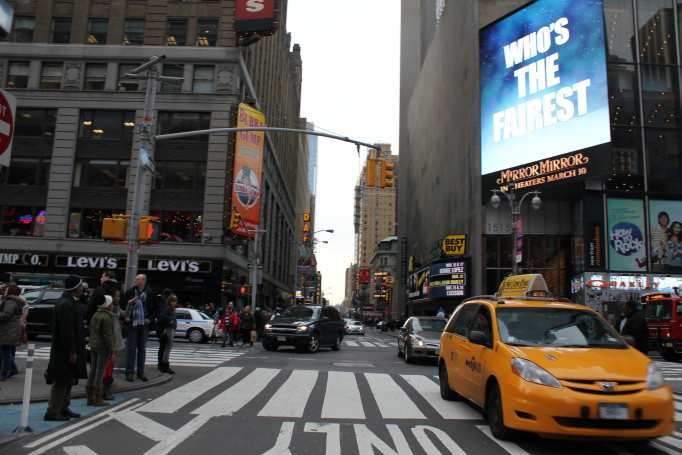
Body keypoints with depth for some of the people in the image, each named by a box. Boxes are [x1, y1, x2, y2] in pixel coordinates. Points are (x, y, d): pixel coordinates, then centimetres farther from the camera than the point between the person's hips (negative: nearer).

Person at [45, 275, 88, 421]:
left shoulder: (69, 302, 11)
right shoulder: (65, 305, -22)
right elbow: (66, 331, -25)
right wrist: (72, 352, -22)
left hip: (68, 350, 10)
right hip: (65, 352, -10)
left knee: (68, 381, 18)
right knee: (61, 382, -1)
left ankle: (63, 408, 28)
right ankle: (52, 412, 8)